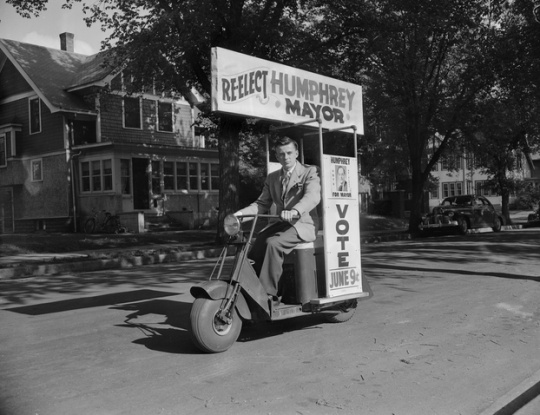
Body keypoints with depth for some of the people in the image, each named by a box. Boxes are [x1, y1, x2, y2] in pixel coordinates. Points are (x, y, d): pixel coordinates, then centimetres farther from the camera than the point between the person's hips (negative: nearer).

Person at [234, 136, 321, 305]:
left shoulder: (310, 172, -2)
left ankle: (269, 294, -25)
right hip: (282, 223, 6)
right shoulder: (272, 178, 17)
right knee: (255, 244, -21)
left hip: (304, 224, -6)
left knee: (273, 243, -31)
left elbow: (313, 197, -21)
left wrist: (295, 211, -41)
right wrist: (241, 212, -7)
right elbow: (262, 203, 13)